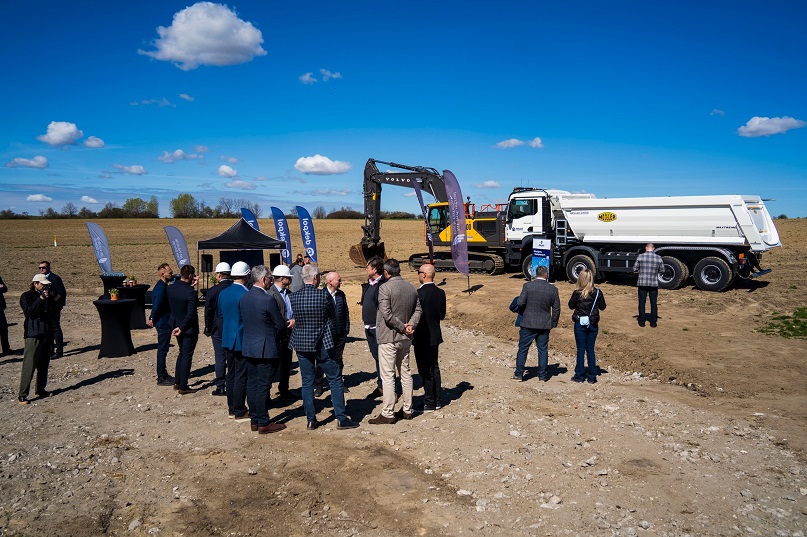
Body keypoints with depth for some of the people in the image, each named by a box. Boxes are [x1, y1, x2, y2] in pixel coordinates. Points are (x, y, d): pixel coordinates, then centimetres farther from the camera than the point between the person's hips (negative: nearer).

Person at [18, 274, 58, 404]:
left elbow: (54, 311, 12)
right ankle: (22, 395, -6)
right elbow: (28, 312, -18)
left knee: (44, 364, 12)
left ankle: (40, 390, 22)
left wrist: (54, 301, -4)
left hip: (47, 333, 7)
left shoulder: (48, 295, 14)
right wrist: (41, 299, -21)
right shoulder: (26, 296, -3)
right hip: (33, 335, -7)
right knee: (29, 366, -9)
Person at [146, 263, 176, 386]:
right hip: (164, 323, -10)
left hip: (165, 323, 10)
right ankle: (161, 378, 5)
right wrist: (153, 320, -15)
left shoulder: (163, 286, 11)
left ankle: (163, 374, 27)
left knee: (163, 349, 17)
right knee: (162, 349, -2)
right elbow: (157, 306, -24)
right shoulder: (161, 288, -21)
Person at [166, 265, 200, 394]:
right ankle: (183, 387, 11)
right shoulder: (190, 292, -24)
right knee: (187, 356, 4)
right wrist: (181, 328, -16)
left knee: (182, 353, 23)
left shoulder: (170, 288, -3)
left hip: (176, 326, 7)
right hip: (189, 329, -7)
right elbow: (191, 314, -26)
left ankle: (178, 382, 31)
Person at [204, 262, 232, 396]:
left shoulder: (213, 291, -11)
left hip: (218, 329, -3)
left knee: (220, 357, 4)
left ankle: (220, 387, 7)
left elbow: (208, 311, -7)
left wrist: (208, 329, 4)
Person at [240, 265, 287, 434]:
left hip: (248, 348, 8)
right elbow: (281, 325, -11)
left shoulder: (244, 298, 4)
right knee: (263, 386, 0)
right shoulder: (268, 300, -18)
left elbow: (243, 319, 13)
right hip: (266, 349, -7)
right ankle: (263, 423, 7)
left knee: (252, 384, 13)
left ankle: (254, 420, 22)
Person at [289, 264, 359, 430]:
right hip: (322, 343, -3)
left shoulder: (294, 297, -4)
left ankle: (311, 420, 15)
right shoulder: (323, 295, -14)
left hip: (301, 344, 4)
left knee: (307, 382, 11)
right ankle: (341, 418, 9)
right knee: (335, 380, 7)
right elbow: (332, 314, 2)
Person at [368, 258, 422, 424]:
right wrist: (410, 325, -5)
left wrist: (403, 327, -12)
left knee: (387, 376, -2)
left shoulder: (385, 288, -15)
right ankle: (407, 410, 23)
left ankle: (387, 414, 2)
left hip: (388, 338, -7)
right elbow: (417, 310, 7)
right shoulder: (411, 288, 7)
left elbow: (386, 314, -21)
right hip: (405, 338, 7)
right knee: (405, 373, 15)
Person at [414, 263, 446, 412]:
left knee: (426, 371, 1)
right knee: (434, 368, 17)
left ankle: (429, 404, 8)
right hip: (435, 336, 7)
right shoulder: (440, 293, 2)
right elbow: (442, 315, 9)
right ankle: (437, 400, 25)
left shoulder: (419, 293, -20)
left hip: (422, 338, -7)